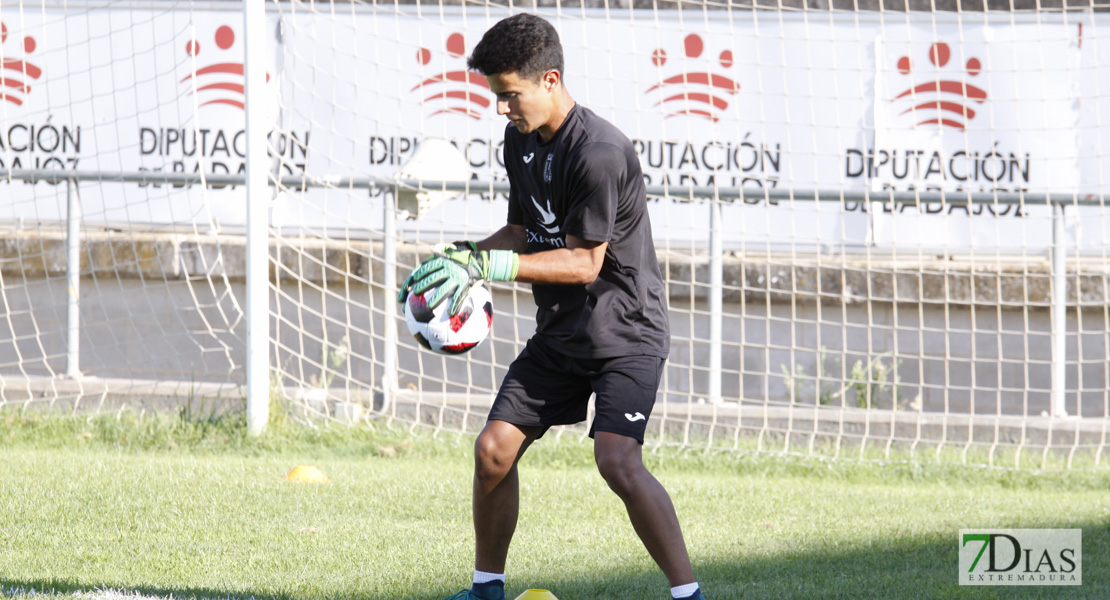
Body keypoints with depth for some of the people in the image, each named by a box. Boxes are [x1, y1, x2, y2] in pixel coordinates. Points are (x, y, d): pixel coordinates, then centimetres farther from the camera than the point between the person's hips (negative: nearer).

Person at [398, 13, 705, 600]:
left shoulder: (599, 151, -23)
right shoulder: (521, 141, 6)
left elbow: (583, 262, -22)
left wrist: (485, 265, -24)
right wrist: (462, 256, 0)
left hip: (625, 331, -8)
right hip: (560, 332, 8)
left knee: (616, 457, -24)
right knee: (494, 447, 3)